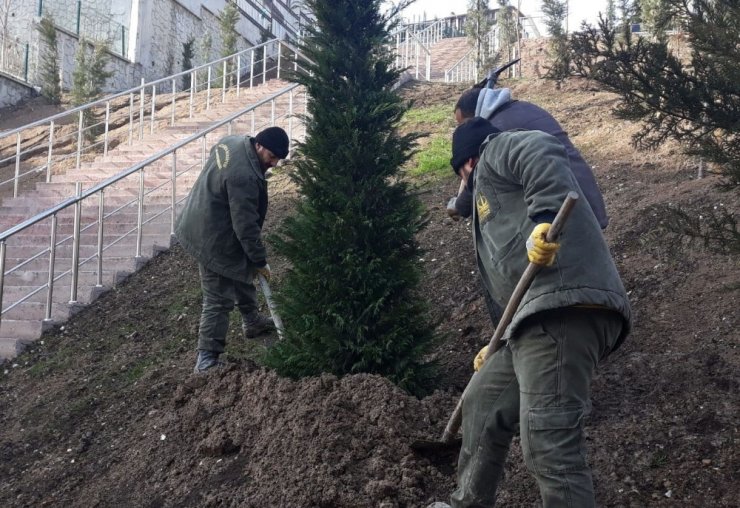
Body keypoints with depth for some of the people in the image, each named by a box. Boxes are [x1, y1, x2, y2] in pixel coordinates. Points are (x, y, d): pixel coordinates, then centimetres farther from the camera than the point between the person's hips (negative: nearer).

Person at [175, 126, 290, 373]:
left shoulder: (234, 141, -3)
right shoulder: (244, 177, -33)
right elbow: (246, 225, -28)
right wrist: (260, 260, -16)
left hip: (204, 226, 11)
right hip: (215, 241, -11)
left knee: (242, 274, 27)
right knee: (219, 299, -3)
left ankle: (252, 322, 47)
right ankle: (206, 359, 5)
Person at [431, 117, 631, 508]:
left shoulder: (497, 149, 12)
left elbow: (543, 155, -13)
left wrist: (545, 219, -26)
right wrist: (500, 346, 38)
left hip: (564, 306, -11)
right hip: (543, 314, 11)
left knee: (548, 445, -16)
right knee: (483, 405, 24)